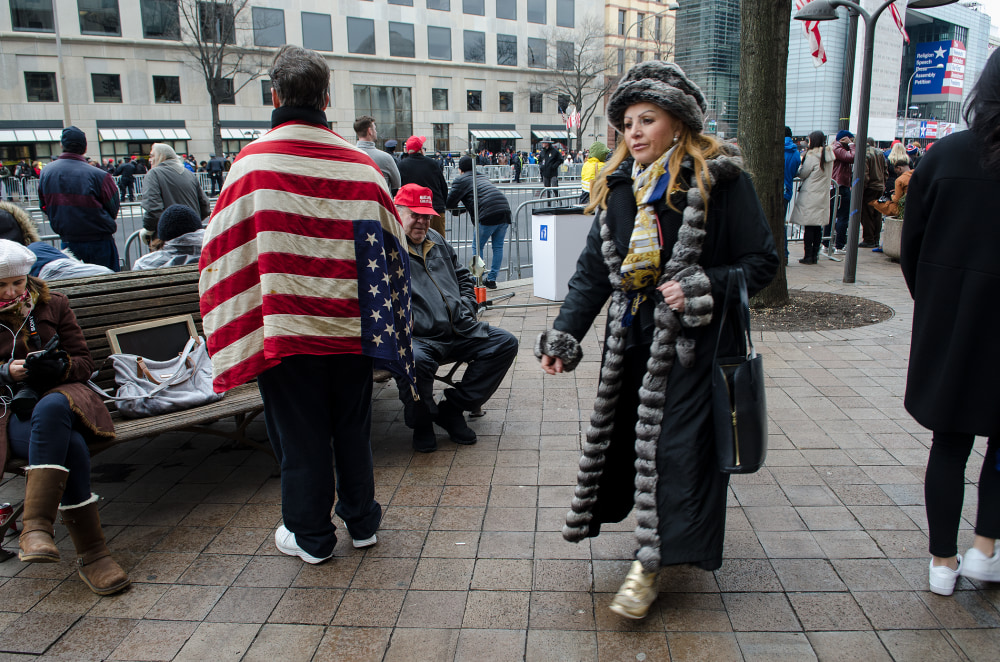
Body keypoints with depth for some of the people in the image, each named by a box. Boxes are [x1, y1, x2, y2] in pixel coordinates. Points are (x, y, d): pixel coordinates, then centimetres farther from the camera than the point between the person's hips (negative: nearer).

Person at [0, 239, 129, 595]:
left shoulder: (53, 304, 14)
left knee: (50, 408, -40)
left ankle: (36, 525, -45)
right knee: (70, 445, -35)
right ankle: (91, 552, -35)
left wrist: (60, 366, -12)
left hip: (61, 395, 1)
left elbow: (84, 361, 11)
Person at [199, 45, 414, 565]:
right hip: (351, 327, 3)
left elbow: (225, 252, -5)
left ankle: (310, 536, 25)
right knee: (352, 427, 17)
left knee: (299, 436, 10)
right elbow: (390, 250, 5)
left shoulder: (253, 162, -10)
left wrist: (235, 333, 5)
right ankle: (362, 522, 31)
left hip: (285, 327, -3)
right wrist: (381, 325, 15)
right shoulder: (361, 165, -2)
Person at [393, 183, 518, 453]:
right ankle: (421, 422, -5)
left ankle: (452, 409, 1)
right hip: (419, 339, -7)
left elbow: (464, 277, 33)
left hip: (460, 331, 8)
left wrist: (466, 308, 16)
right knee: (414, 360, -39)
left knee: (505, 343, -4)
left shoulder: (436, 240, 23)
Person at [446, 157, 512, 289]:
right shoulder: (482, 176, 30)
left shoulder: (460, 180, 8)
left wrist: (457, 207, 29)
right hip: (505, 209, 7)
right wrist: (467, 205, 41)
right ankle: (492, 279, 16)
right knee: (498, 247, 12)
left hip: (489, 214, -7)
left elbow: (449, 203, 7)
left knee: (478, 247, 5)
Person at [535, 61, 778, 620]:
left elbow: (762, 261, -5)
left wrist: (701, 288, -20)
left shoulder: (720, 179, -9)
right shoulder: (618, 184, 7)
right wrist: (566, 335, -5)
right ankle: (659, 542, 32)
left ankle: (651, 563, 10)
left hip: (694, 342, -5)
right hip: (633, 340, 5)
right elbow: (594, 268, 4)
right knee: (625, 434, 10)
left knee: (677, 443, -3)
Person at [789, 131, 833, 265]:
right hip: (823, 195, 7)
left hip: (810, 195, -7)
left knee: (808, 227, -3)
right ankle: (815, 255, 13)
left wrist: (799, 167, 12)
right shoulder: (829, 155, 10)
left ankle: (808, 256, -2)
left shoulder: (812, 156, -12)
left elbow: (802, 174, -7)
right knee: (818, 227, 9)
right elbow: (827, 175, 15)